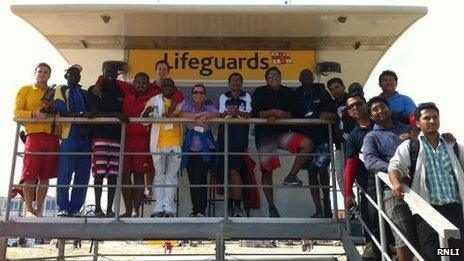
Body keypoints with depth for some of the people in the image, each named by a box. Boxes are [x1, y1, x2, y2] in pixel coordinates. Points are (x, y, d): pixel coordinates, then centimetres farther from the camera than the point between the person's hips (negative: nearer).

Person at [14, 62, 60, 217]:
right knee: (30, 175, -7)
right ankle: (29, 209, -1)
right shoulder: (25, 90, 13)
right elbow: (16, 112, 4)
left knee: (45, 176, 3)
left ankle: (39, 209, 9)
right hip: (33, 134, -3)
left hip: (52, 136, 3)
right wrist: (34, 114, -12)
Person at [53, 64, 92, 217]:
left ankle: (75, 209, 4)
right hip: (69, 135, -4)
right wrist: (80, 115, -18)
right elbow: (60, 109, -4)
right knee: (65, 174, -8)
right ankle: (63, 208, -2)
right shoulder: (61, 90, 14)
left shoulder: (85, 93, 27)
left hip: (85, 136, 4)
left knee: (83, 176, 0)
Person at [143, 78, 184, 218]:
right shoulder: (154, 100, 4)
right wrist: (147, 112, -24)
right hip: (158, 144, -1)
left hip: (175, 144, 1)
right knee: (159, 175, 3)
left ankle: (169, 208, 3)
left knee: (172, 175, 2)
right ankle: (158, 208, 5)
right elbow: (144, 120, -2)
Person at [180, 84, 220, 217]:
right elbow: (182, 114, -11)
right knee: (192, 180, 3)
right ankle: (195, 209, 15)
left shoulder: (209, 106, 8)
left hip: (205, 148, -2)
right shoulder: (188, 105, 10)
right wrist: (200, 114, -18)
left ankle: (201, 210, -9)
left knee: (201, 178, -13)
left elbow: (217, 115, -12)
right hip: (190, 148, 2)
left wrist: (206, 115, -30)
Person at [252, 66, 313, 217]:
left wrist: (277, 116, -17)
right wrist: (273, 112, -20)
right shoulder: (259, 93, 3)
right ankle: (271, 207, 10)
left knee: (307, 144, -23)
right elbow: (256, 113, -10)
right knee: (266, 171, -2)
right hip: (264, 135, -2)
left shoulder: (289, 93, 8)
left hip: (283, 133, 2)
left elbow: (295, 113, -4)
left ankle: (291, 176, -13)